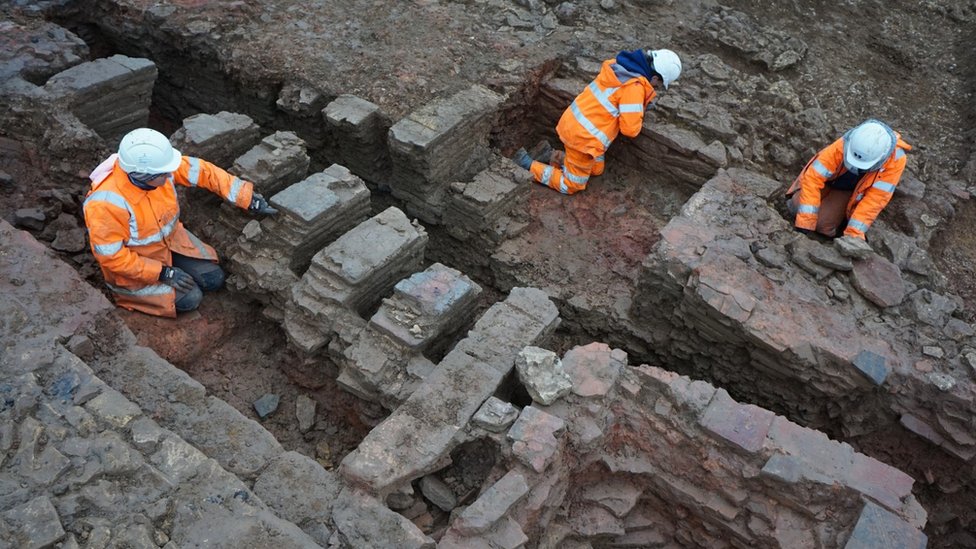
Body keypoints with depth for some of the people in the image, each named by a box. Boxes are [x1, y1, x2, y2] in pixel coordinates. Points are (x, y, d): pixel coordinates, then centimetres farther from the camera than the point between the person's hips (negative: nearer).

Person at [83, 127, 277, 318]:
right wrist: (162, 273, -24)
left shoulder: (156, 165, -22)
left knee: (214, 279, -1)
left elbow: (205, 172, -14)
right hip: (132, 264, -5)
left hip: (169, 240, 6)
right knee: (190, 298, -13)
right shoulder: (107, 204, -36)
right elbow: (111, 257, -27)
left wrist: (249, 199, -16)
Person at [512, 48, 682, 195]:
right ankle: (528, 165, 5)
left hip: (572, 124, 9)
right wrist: (639, 118, 0)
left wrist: (641, 105, 9)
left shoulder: (618, 65, 4)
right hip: (583, 137, -9)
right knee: (571, 186, 7)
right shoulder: (635, 87, -22)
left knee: (596, 170, 27)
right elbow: (630, 128, -22)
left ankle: (559, 159, 18)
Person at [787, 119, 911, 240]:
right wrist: (805, 223, -41)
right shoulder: (842, 146, -39)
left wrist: (853, 234, -37)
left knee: (823, 225, -18)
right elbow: (813, 178, -38)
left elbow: (875, 199, -33)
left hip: (852, 191, -1)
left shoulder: (896, 159, -35)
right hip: (830, 178, 1)